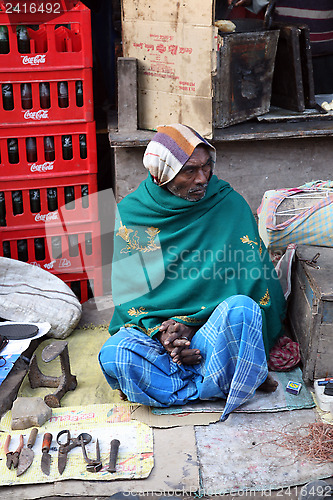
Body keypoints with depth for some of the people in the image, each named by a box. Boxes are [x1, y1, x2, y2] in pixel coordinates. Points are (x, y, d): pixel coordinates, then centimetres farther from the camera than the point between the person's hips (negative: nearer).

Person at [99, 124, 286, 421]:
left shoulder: (229, 203, -3)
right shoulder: (131, 212, -1)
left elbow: (251, 272, -5)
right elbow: (127, 290, 0)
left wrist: (187, 325, -14)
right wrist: (158, 332, -19)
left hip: (214, 326, -1)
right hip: (152, 327, 2)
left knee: (241, 308, -35)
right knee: (114, 356, -30)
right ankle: (220, 386, -16)